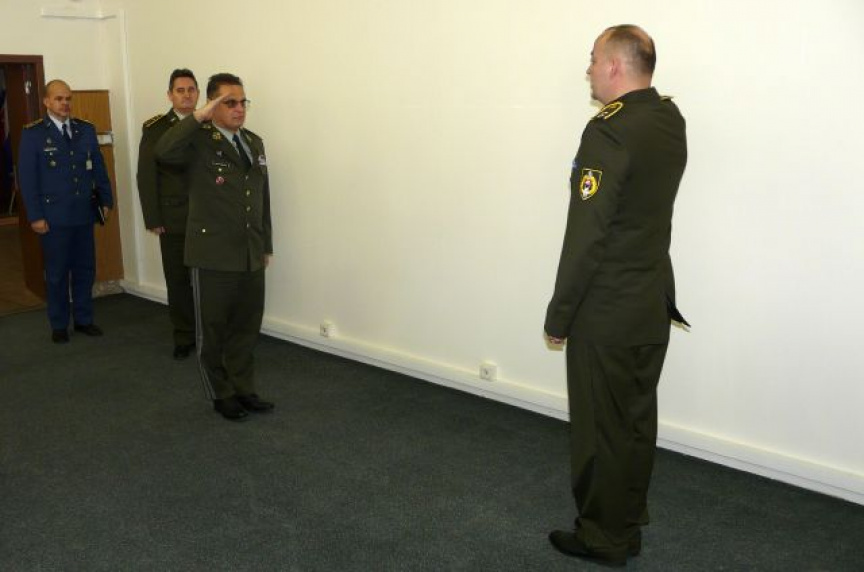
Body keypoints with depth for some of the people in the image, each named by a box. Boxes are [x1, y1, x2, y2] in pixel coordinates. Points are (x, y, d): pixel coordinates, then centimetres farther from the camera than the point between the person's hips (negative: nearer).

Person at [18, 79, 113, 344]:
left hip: (84, 214, 3)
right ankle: (59, 325, 19)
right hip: (53, 217, -3)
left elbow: (99, 168, 11)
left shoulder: (86, 129, 7)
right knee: (57, 273, 6)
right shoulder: (33, 134, -4)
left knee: (85, 269, 9)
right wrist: (35, 216, -9)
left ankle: (84, 319, 23)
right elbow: (27, 178, -5)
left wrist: (106, 200, 6)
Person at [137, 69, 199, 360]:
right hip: (173, 220, -1)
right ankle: (184, 337, 19)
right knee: (178, 281, 6)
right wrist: (153, 219, -6)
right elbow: (146, 176, 0)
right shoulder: (154, 128, 2)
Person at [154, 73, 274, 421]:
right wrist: (199, 117, -28)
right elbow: (163, 152, -32)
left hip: (251, 256, 6)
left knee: (247, 328, 14)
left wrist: (266, 245, 18)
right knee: (213, 330, 9)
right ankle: (222, 395, 24)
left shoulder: (255, 143, 11)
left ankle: (244, 389, 30)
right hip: (213, 256, -6)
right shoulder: (199, 141, -9)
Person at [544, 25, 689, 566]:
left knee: (601, 426, 7)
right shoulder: (670, 121, 4)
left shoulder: (609, 132, -20)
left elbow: (587, 236, -21)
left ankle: (604, 538, 23)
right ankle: (629, 520, 36)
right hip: (655, 302, 8)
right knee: (637, 419, 19)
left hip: (607, 313, -8)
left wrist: (559, 315, -12)